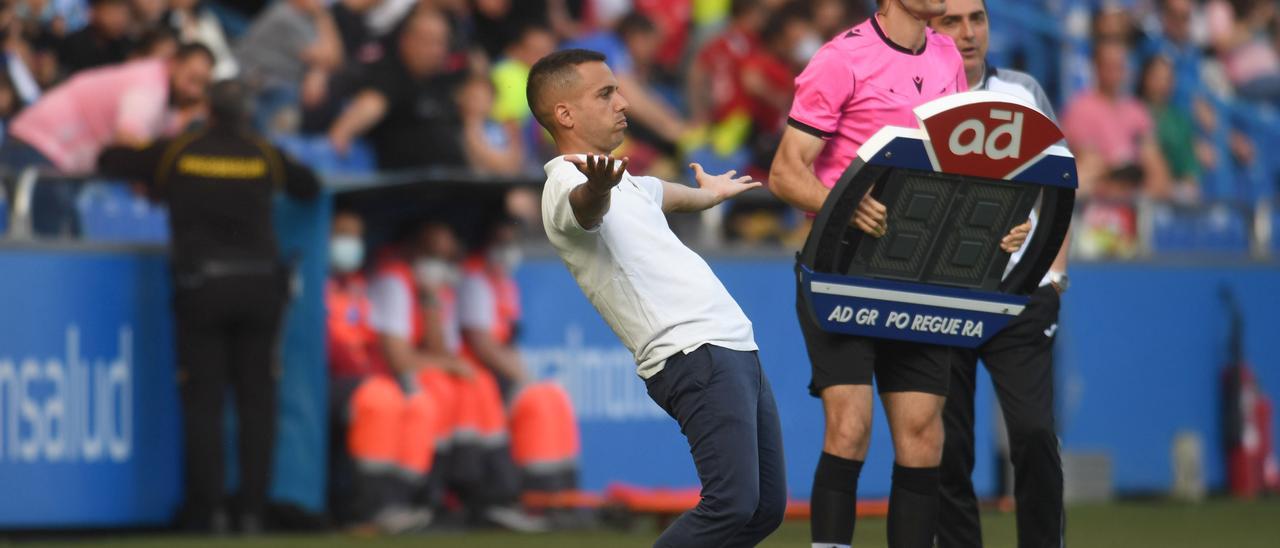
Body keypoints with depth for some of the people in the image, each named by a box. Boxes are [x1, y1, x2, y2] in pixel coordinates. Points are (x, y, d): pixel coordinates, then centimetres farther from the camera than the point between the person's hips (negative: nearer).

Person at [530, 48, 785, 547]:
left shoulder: (625, 182, 23)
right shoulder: (570, 184, -8)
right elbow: (587, 207, -34)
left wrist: (710, 192, 67)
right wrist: (598, 186, -57)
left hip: (734, 346, 10)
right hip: (693, 352, -10)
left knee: (766, 507, 5)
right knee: (732, 505, -23)